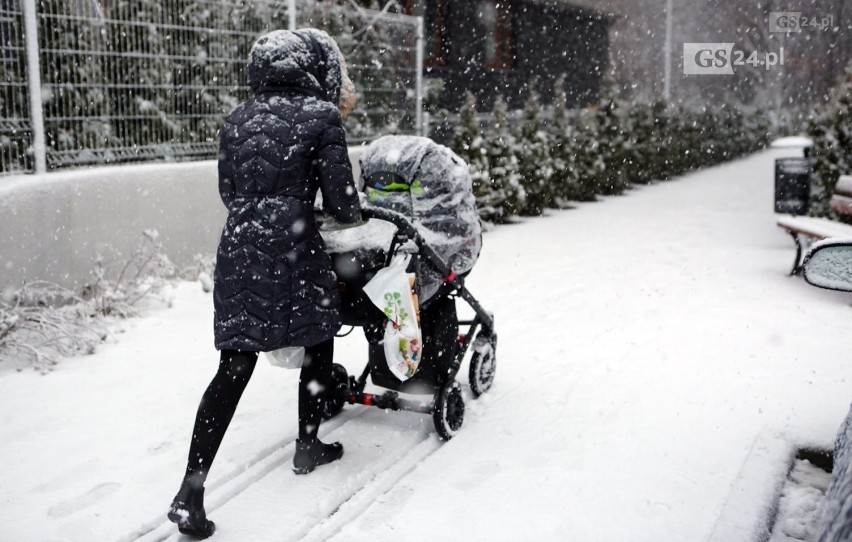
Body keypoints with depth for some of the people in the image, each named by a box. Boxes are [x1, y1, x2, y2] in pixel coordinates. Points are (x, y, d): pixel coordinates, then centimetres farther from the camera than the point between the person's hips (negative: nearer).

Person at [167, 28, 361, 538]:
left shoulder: (239, 119, 13)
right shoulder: (323, 116, -2)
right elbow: (341, 201, -3)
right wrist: (354, 214, 19)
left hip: (238, 248, 5)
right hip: (293, 249, -5)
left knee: (235, 367, 3)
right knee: (319, 340, 19)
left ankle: (191, 491, -2)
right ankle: (308, 446, 34)